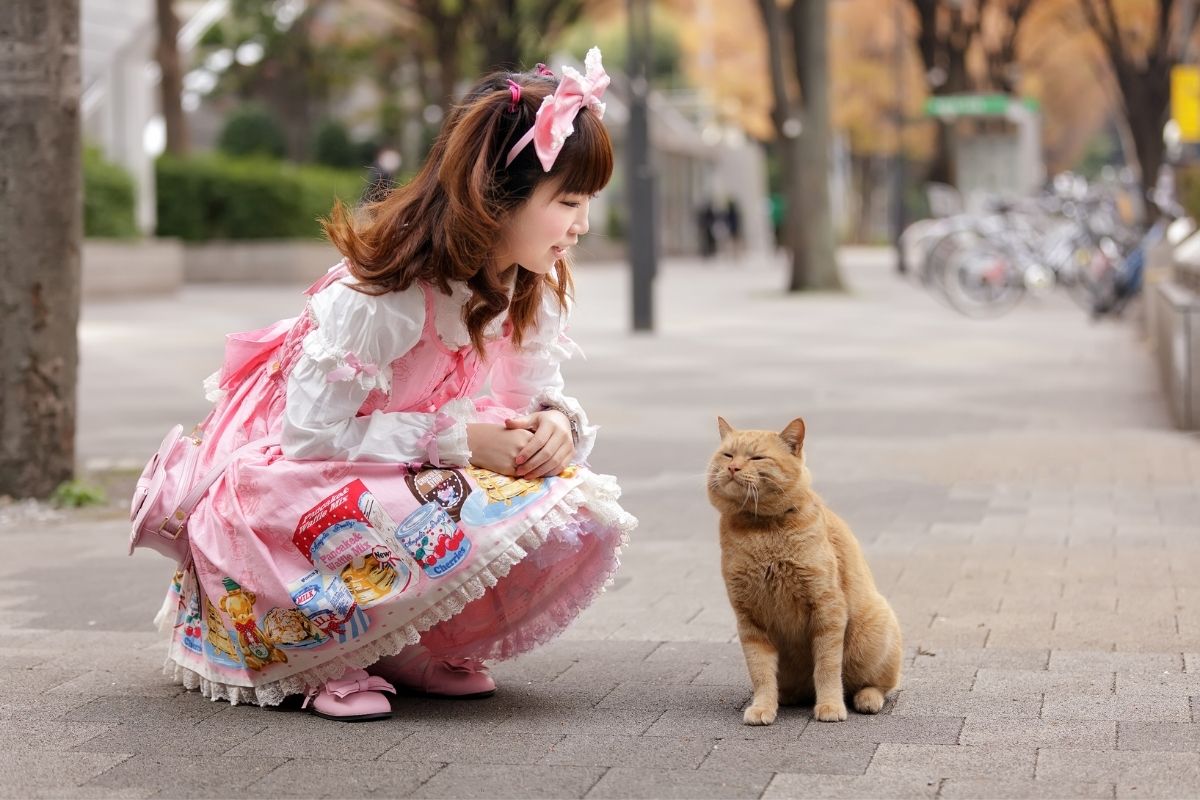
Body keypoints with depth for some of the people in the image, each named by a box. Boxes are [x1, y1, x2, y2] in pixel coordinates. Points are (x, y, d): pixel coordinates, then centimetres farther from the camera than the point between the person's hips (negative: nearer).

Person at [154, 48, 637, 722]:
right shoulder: (385, 289, -27)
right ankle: (321, 658, -13)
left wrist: (556, 423, -20)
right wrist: (459, 440, -29)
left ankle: (415, 648, -3)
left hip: (423, 480, 8)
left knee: (585, 514, -17)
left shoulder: (536, 288, -4)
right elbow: (312, 433, -26)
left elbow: (537, 396, 6)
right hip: (300, 484, -8)